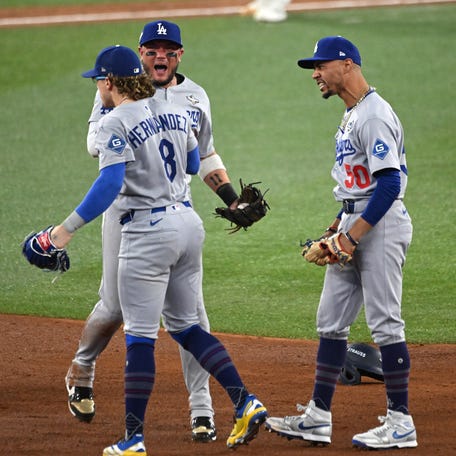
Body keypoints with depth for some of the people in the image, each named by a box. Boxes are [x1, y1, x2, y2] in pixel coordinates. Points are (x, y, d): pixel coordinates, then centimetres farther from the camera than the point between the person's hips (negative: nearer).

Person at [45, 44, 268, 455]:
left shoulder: (115, 124, -12)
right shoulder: (175, 112, 10)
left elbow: (109, 185, -23)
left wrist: (69, 228, -21)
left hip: (148, 229, -7)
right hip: (188, 221, 7)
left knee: (140, 336, -3)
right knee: (186, 327, 18)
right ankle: (245, 402, 5)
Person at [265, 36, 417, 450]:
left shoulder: (375, 116, -17)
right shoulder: (352, 116, 16)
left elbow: (389, 184, -23)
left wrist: (352, 236, -23)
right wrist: (338, 227, 15)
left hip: (380, 226, -11)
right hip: (354, 228, 11)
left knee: (385, 322, -7)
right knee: (331, 322, 10)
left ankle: (401, 424, -3)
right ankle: (318, 419, 14)